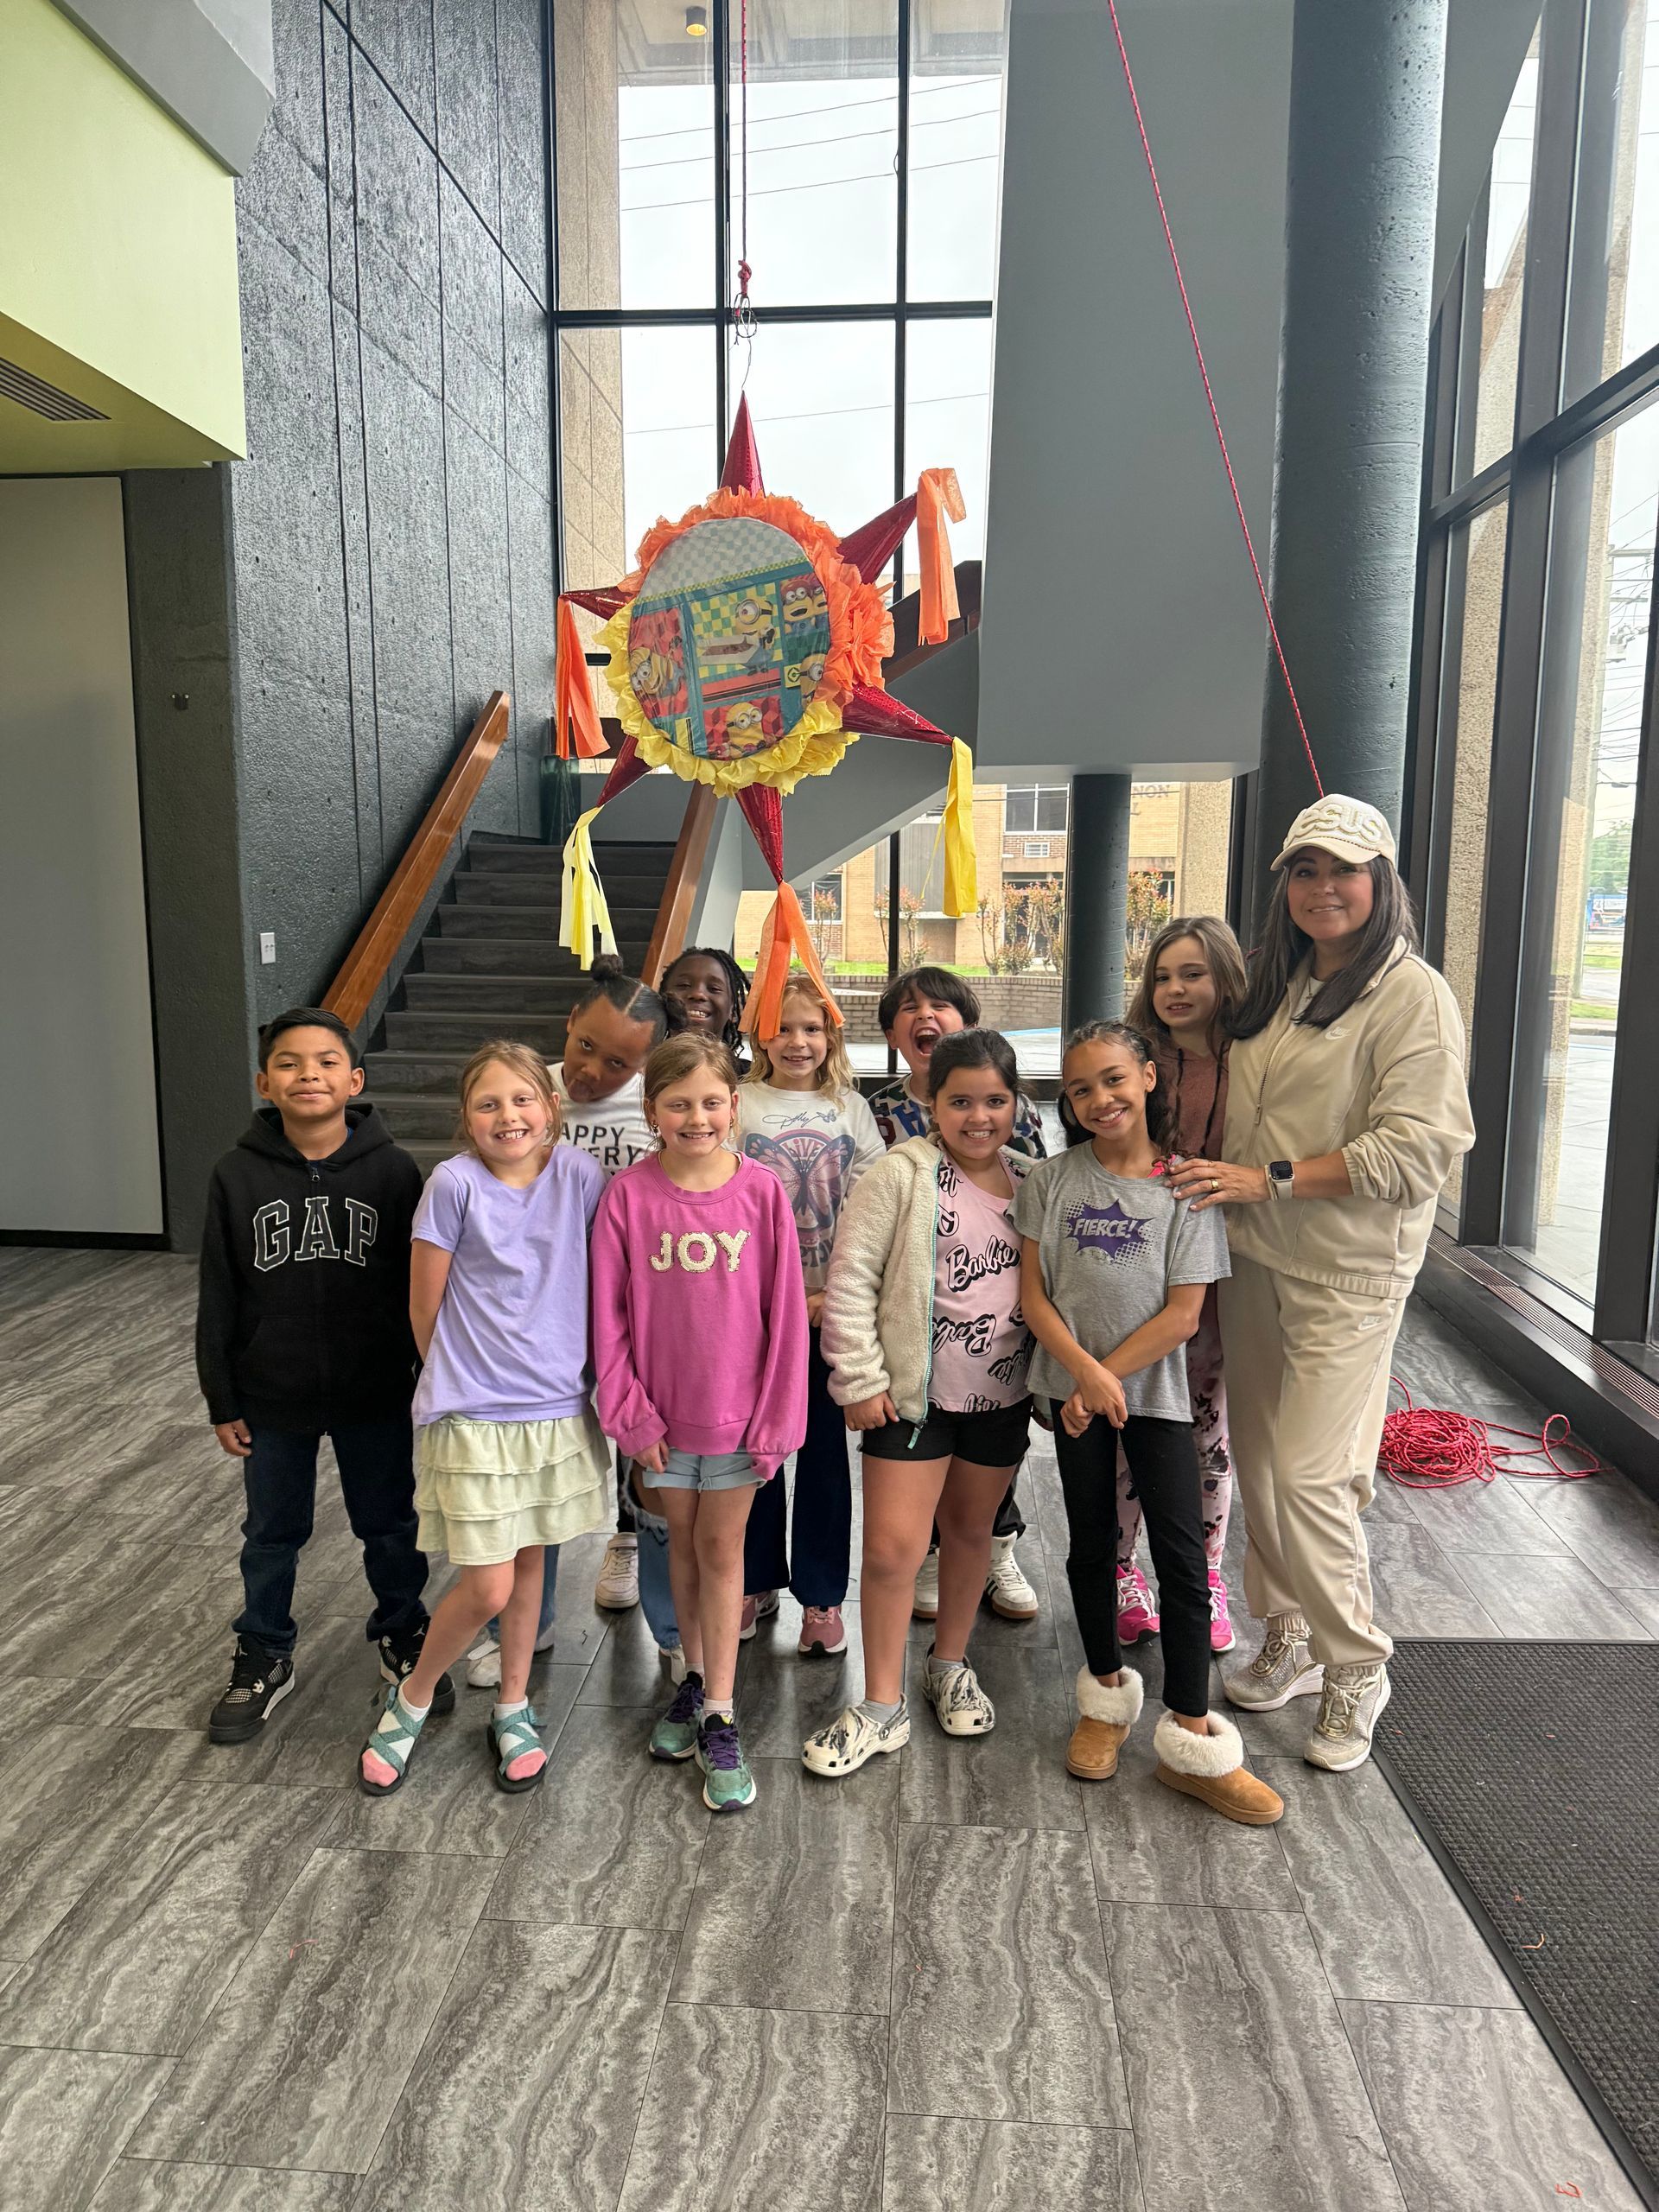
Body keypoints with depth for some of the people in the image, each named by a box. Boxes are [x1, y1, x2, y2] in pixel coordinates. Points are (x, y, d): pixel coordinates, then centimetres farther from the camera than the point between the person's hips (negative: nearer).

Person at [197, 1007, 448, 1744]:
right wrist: (221, 1402, 0)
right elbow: (218, 1301, -2)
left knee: (390, 1528, 16)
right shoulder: (237, 1176, -8)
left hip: (377, 1397, 0)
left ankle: (403, 1635, 40)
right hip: (271, 1400, 1)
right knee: (271, 1535, 18)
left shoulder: (393, 1171, -11)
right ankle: (264, 1657, 39)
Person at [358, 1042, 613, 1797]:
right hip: (474, 1417, -3)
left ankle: (512, 1708, 37)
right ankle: (411, 1699, 27)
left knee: (530, 1559, 17)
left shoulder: (580, 1177, -5)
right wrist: (459, 1378, 8)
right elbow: (425, 1308, -4)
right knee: (487, 1588, -1)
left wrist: (582, 1370, 8)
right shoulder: (454, 1183, -13)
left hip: (559, 1409, 3)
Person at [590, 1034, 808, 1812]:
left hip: (736, 1407, -1)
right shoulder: (628, 1194, -10)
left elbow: (784, 1310, -7)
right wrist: (629, 1410, -7)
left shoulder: (761, 1191, -11)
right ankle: (694, 1679, 38)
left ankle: (720, 1718, 21)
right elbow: (608, 1312, -5)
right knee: (681, 1540, 18)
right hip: (661, 1407, 1)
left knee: (721, 1549, 10)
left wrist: (778, 1413, -6)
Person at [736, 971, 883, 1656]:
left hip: (833, 1308, 1)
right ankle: (755, 1581, 28)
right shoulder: (741, 1105, 0)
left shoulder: (850, 1108, 5)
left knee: (826, 1451, 7)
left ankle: (821, 1595, 20)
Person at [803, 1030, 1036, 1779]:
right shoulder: (903, 1174, -12)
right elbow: (849, 1280, -13)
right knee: (891, 1546, -3)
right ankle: (882, 1706, 14)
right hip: (912, 1390, -4)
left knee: (971, 1528, 19)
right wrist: (860, 1380, -14)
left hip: (1001, 1393, 5)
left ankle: (950, 1666, 40)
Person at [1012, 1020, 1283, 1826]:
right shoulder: (1052, 1181, -1)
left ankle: (1189, 1738, 13)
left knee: (1183, 1554, -1)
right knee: (1092, 1543, 14)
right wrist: (1086, 1372, -16)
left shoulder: (1188, 1187, -6)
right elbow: (1034, 1293, -4)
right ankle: (1107, 1698, 33)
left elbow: (1183, 1315, -10)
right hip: (1074, 1387, 2)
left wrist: (1107, 1377, -14)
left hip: (1156, 1389, -1)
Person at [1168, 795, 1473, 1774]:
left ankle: (1357, 1669, 17)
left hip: (1349, 1273, -6)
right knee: (1258, 1460, 12)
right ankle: (1290, 1640, 32)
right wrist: (1216, 1175, 4)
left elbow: (1416, 1150, -18)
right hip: (1255, 1259, 7)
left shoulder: (1414, 994, -11)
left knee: (1310, 1474, -7)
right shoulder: (1277, 986, 10)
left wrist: (1269, 1179, -20)